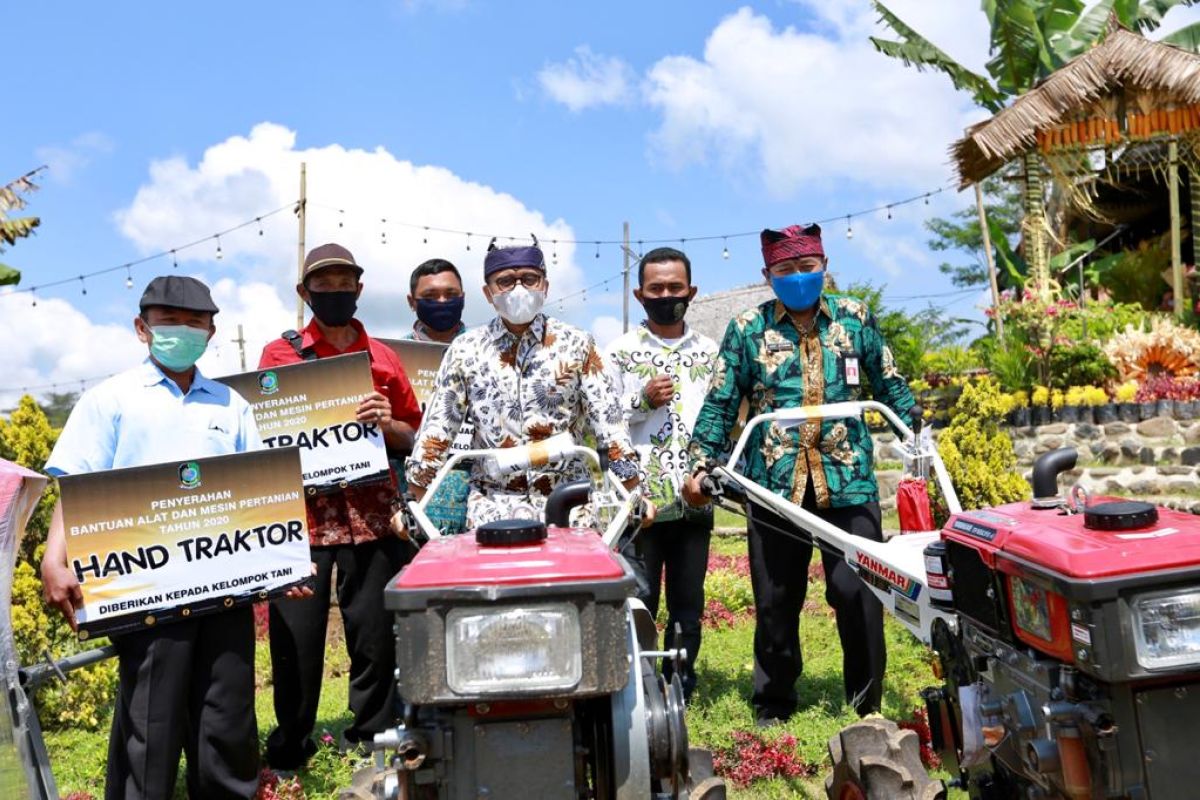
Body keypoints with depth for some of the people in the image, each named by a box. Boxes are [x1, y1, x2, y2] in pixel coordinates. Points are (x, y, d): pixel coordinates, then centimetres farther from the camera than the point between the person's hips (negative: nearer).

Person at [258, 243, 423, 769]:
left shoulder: (382, 359, 12)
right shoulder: (280, 353, 8)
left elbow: (412, 438, 14)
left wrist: (387, 424, -7)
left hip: (370, 513, 1)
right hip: (301, 512, -1)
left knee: (374, 633, 5)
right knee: (295, 636, 2)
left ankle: (371, 743, 21)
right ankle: (290, 748, 20)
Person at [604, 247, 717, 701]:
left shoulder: (710, 353, 11)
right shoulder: (619, 353, 3)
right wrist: (643, 401, -12)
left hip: (694, 501, 3)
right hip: (638, 500, -3)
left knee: (688, 605, 11)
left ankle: (680, 691, 25)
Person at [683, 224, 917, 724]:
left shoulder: (855, 318, 9)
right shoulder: (747, 329, 6)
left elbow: (890, 387, 15)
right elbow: (719, 405, 5)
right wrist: (700, 464, -2)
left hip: (849, 481, 0)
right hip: (774, 484, 0)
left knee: (857, 591, -4)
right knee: (775, 601, 7)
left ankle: (867, 700, 16)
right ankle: (773, 704, 24)